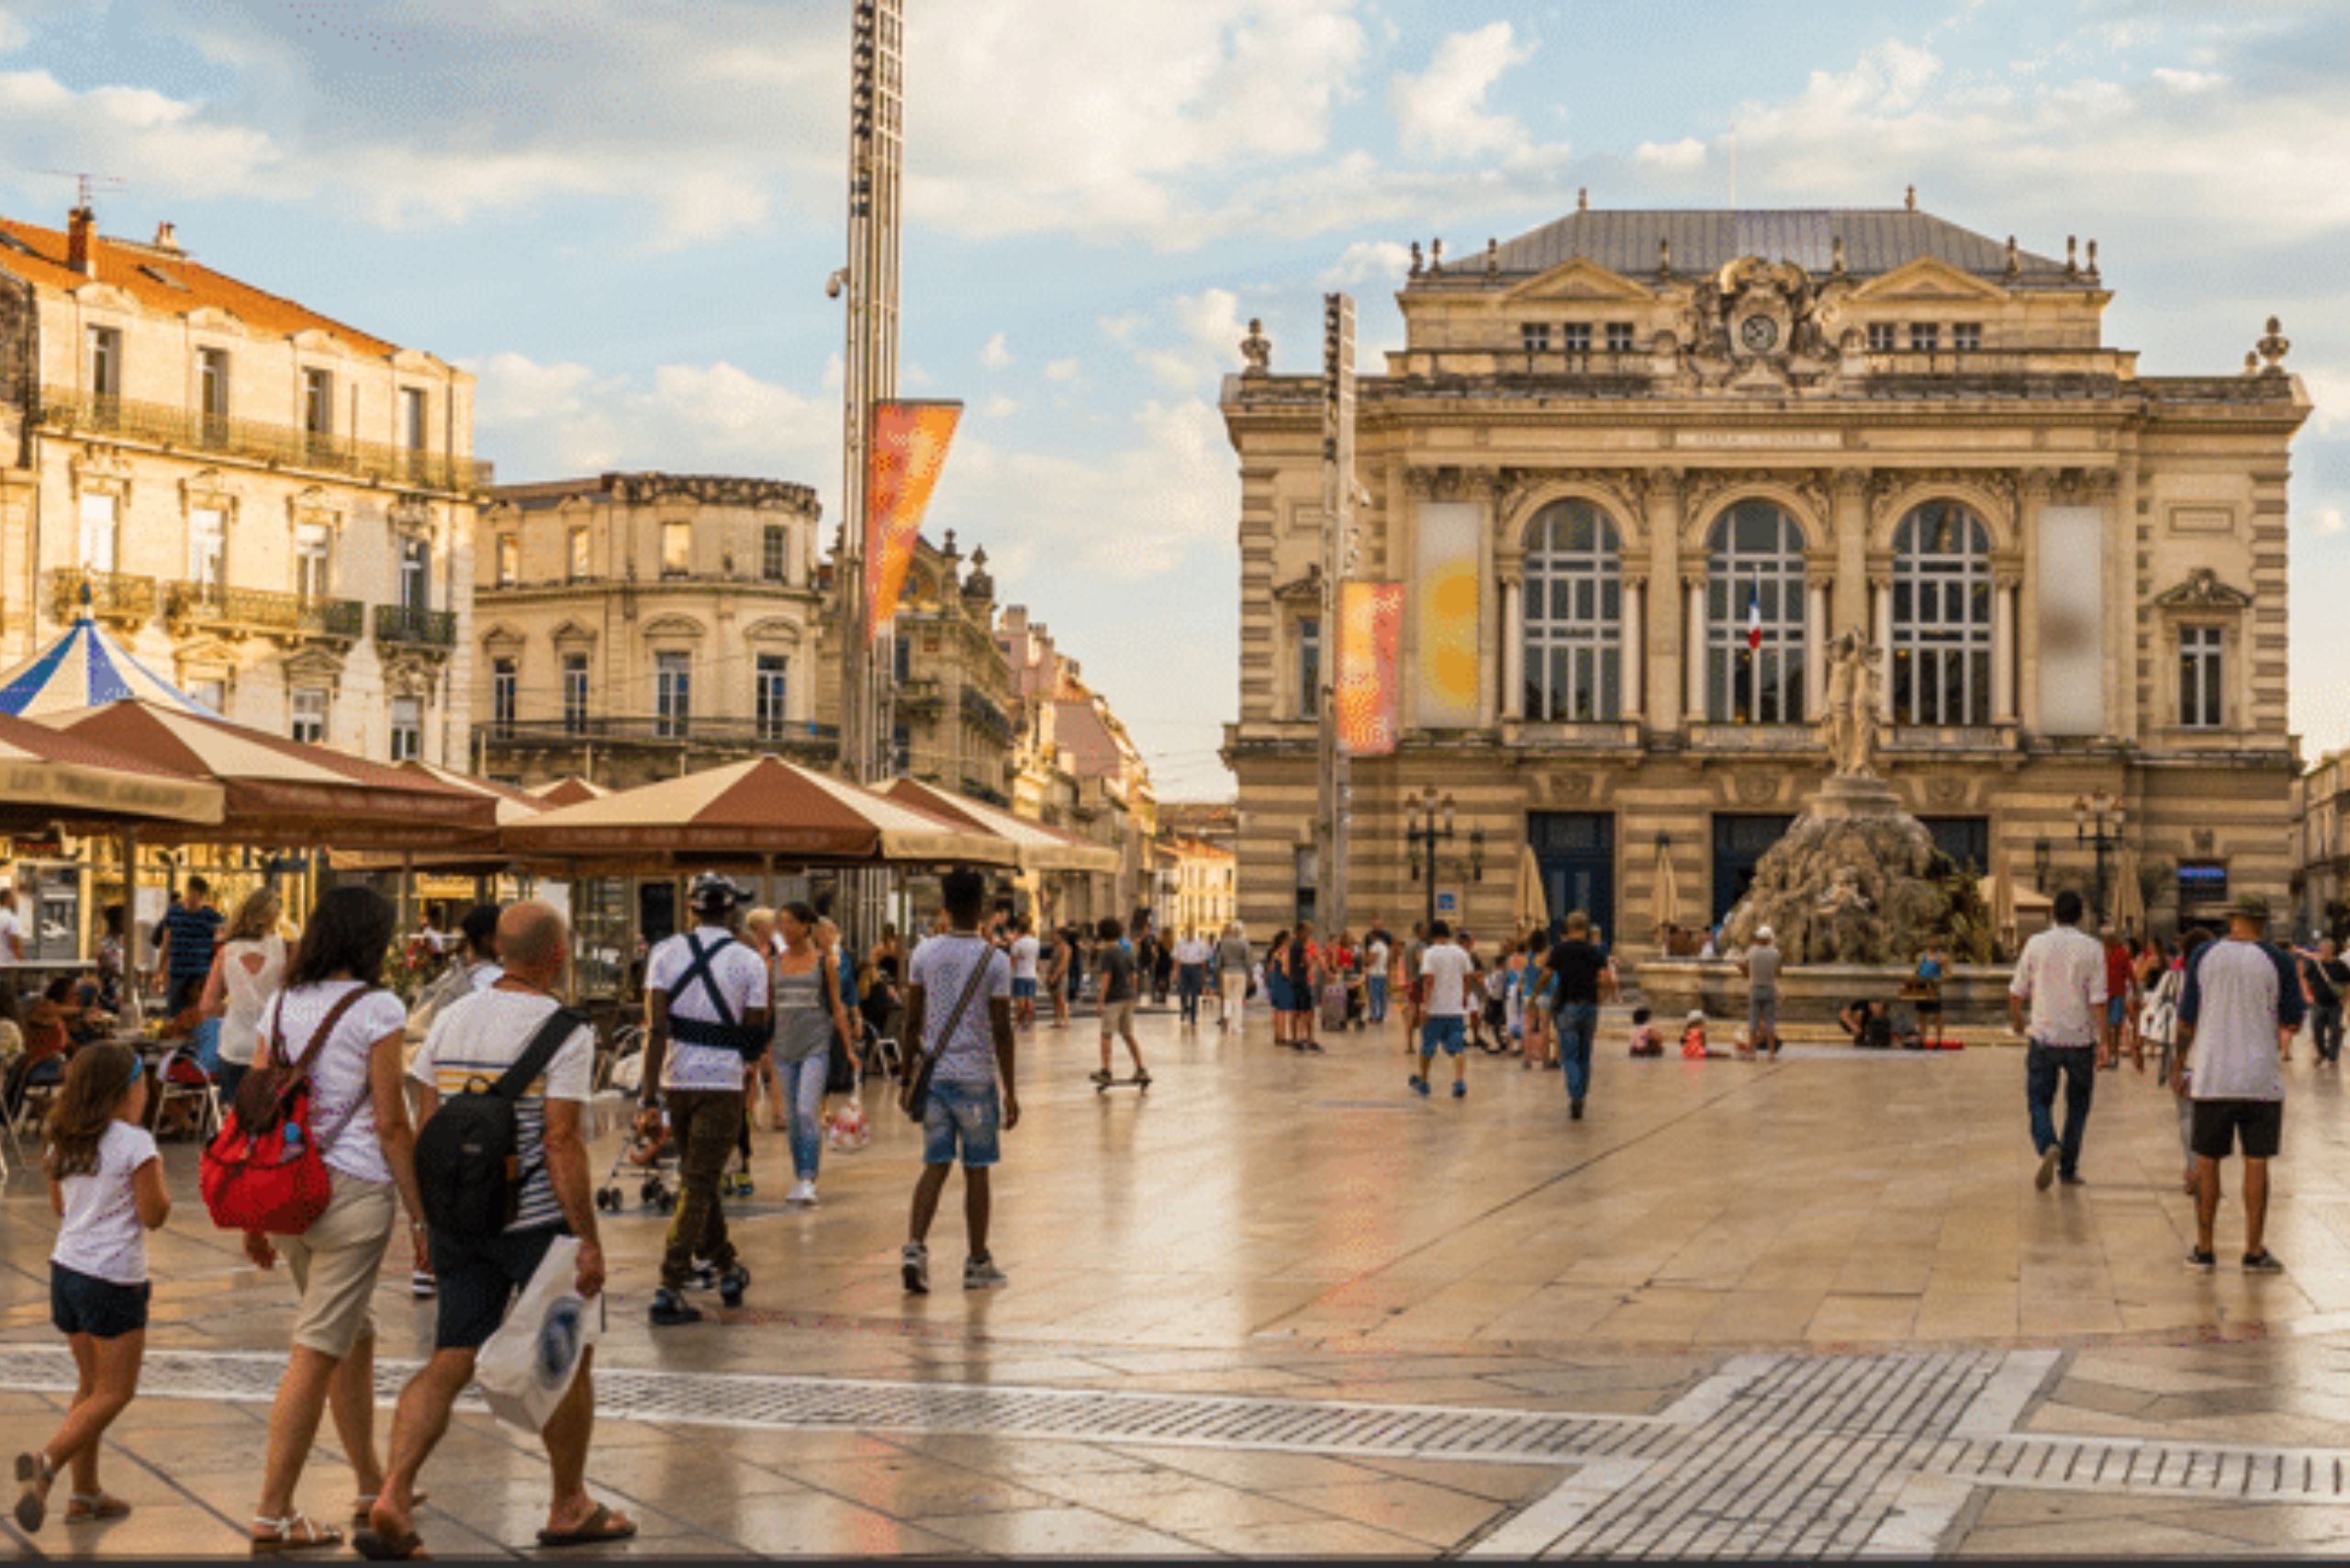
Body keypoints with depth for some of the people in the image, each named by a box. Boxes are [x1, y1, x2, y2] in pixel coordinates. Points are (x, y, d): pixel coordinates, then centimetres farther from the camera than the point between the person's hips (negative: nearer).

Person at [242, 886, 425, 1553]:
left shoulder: (281, 1006, 9)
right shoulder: (377, 1009, -9)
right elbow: (391, 1123, -10)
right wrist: (420, 1211, -3)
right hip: (353, 1190, -7)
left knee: (355, 1335, 21)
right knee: (317, 1353, -2)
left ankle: (372, 1486, 31)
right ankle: (273, 1515, -1)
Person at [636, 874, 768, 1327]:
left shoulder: (666, 953, -1)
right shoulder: (749, 963, -4)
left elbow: (656, 1029, -7)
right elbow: (754, 1038, -2)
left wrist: (648, 1095, -7)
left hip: (675, 1080, 3)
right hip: (721, 1083, -3)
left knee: (696, 1178, 20)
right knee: (698, 1187, -1)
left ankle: (726, 1268, 33)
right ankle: (668, 1291, -7)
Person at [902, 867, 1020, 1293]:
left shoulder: (924, 955, 2)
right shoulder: (994, 961, -8)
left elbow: (912, 1023, 5)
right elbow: (1001, 1031, -9)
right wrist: (1009, 1093, -3)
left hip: (934, 1074, 3)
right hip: (976, 1078, -3)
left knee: (935, 1166, 8)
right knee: (976, 1170, 6)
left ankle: (915, 1247, -10)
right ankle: (978, 1265, 14)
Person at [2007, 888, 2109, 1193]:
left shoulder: (2036, 944, 0)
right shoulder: (2092, 948, -4)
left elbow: (2017, 991, 7)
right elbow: (2097, 999, -9)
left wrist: (2016, 1020, 26)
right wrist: (2103, 1041, -8)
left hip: (2044, 1037, 0)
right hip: (2080, 1038, 0)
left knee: (2039, 1100, 7)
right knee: (2077, 1105, 14)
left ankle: (2048, 1147, -21)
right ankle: (2068, 1168, 16)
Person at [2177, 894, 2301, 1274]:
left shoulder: (2204, 957, 0)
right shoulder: (2277, 961, -5)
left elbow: (2186, 1021, 3)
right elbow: (2292, 1022, -1)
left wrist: (2181, 1068, 13)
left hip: (2211, 1078, 1)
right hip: (2261, 1079, -1)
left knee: (2207, 1162, 9)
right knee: (2256, 1163, 4)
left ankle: (2203, 1248, 12)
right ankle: (2254, 1252, 6)